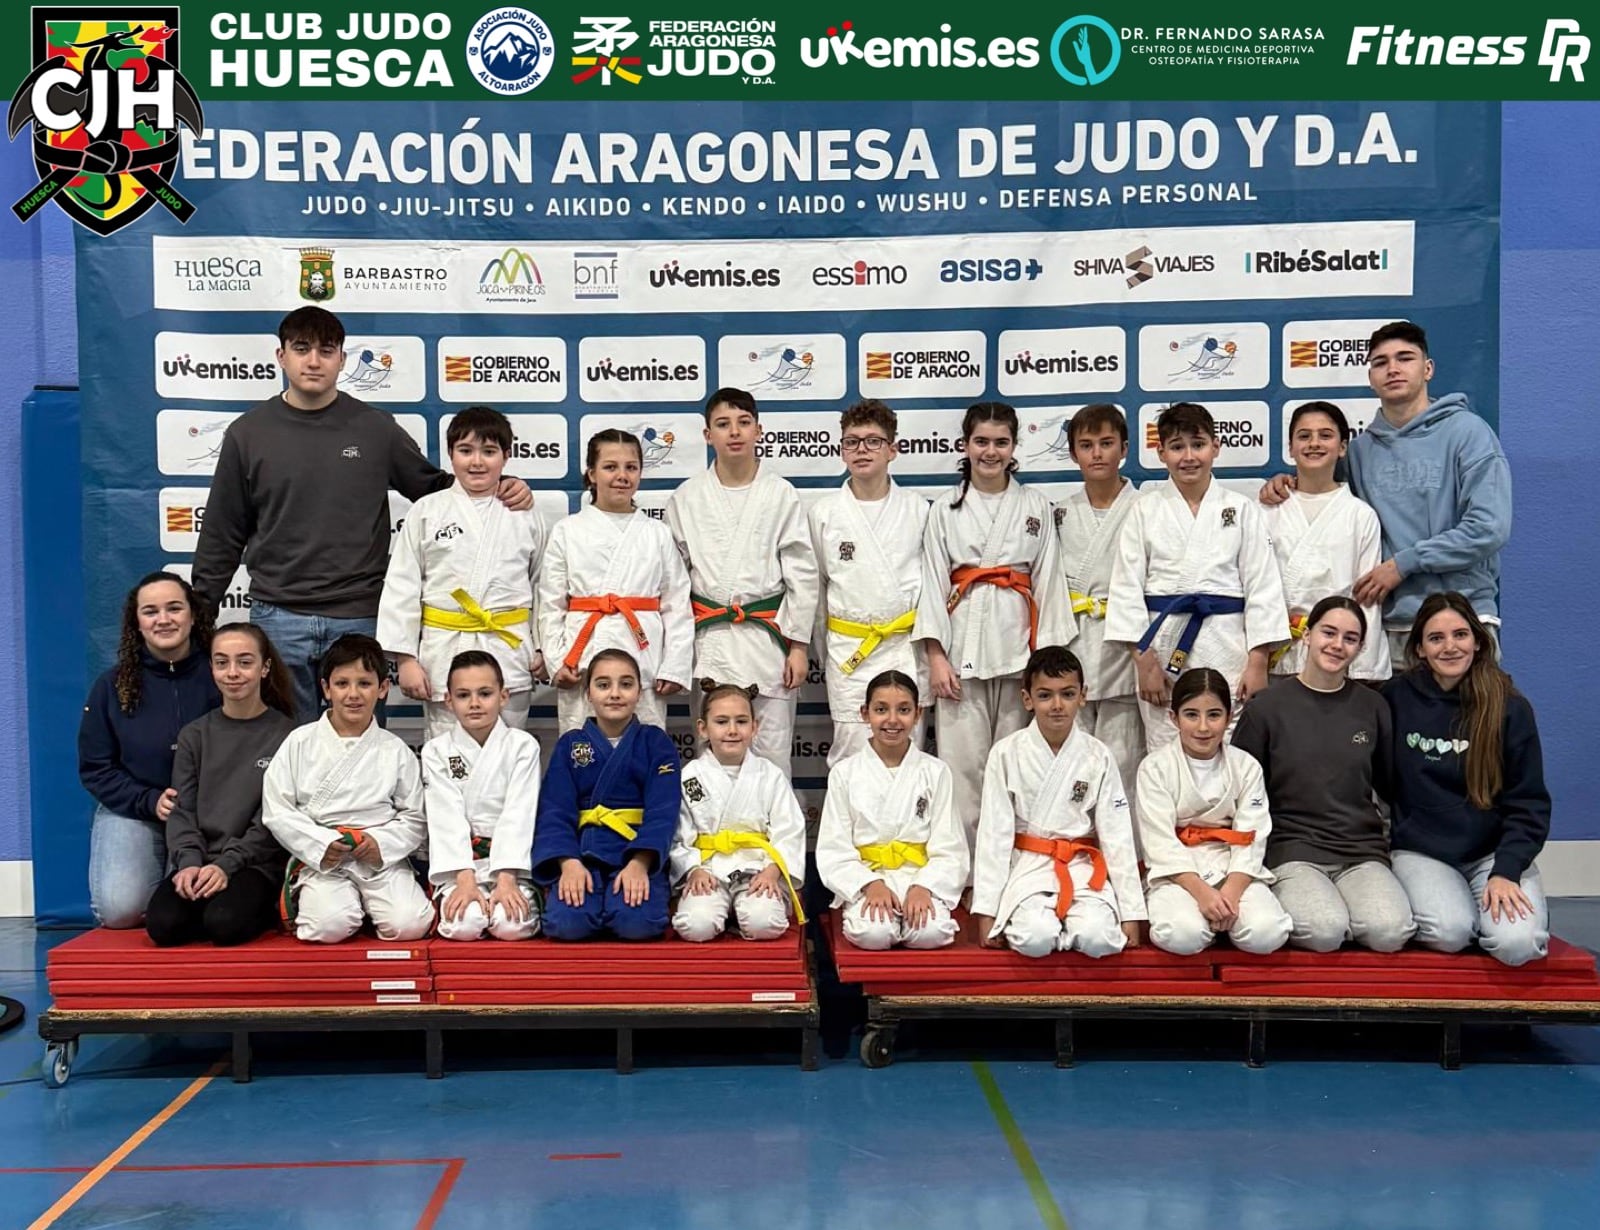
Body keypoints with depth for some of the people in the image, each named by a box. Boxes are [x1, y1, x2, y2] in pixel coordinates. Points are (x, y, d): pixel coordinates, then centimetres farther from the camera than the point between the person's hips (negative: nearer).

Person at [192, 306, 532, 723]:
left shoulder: (375, 428, 3)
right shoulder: (248, 433, 5)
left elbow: (436, 487, 13)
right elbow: (222, 536, 10)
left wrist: (501, 489, -4)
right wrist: (199, 613, 8)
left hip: (360, 617, 0)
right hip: (278, 619, 0)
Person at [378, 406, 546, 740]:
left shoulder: (524, 515, 6)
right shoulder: (427, 512, 2)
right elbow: (401, 587, 1)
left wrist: (542, 648, 8)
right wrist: (405, 657, -4)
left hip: (510, 651, 1)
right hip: (445, 652, -1)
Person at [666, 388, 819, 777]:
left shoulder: (781, 494, 1)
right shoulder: (686, 498, 5)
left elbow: (802, 573, 1)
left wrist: (798, 645, -2)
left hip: (767, 634, -1)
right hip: (709, 640, 1)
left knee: (773, 752, 2)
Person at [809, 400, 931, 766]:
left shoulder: (917, 509, 3)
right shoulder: (824, 512, 2)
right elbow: (815, 586, 10)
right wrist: (824, 654, 13)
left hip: (907, 647, 1)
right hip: (849, 652, -1)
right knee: (852, 755, -2)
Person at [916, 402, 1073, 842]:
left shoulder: (1036, 505, 10)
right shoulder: (946, 509, 8)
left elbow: (1048, 580, 8)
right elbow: (932, 583, 5)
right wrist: (936, 656, -4)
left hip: (1018, 641, 1)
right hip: (962, 644, 0)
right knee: (962, 761, -2)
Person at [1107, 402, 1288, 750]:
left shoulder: (1241, 509, 5)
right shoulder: (1146, 509, 5)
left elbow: (1262, 587, 3)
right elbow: (1127, 586, 2)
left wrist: (1258, 662, -4)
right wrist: (1143, 659, -5)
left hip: (1226, 647, 0)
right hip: (1163, 646, 0)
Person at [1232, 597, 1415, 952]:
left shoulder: (1372, 707, 11)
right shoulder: (1265, 708, 3)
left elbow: (1392, 785, 20)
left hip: (1363, 850, 2)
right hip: (1292, 849, -2)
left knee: (1390, 932, -28)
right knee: (1325, 931, -30)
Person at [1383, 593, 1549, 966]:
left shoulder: (1511, 708, -2)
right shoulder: (1397, 698, -1)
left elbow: (1528, 802, -2)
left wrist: (1506, 872, -14)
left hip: (1494, 851, 1)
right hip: (1421, 850, 0)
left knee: (1517, 943, -25)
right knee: (1449, 933, -28)